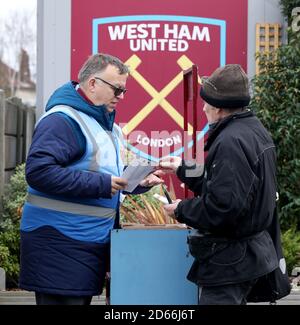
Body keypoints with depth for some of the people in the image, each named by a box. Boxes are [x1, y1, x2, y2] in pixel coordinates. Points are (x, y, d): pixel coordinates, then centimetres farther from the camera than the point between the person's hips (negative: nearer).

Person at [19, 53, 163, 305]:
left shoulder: (106, 121, 17)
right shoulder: (62, 120, -15)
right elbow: (38, 171, -27)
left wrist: (139, 181, 7)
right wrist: (100, 184, -24)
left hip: (92, 242, 10)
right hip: (59, 245, -10)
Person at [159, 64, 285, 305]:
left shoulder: (230, 142, -22)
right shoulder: (255, 130, 11)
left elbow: (223, 206, -28)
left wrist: (181, 210, -14)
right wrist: (183, 168, 21)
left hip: (229, 262, -11)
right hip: (252, 249, 11)